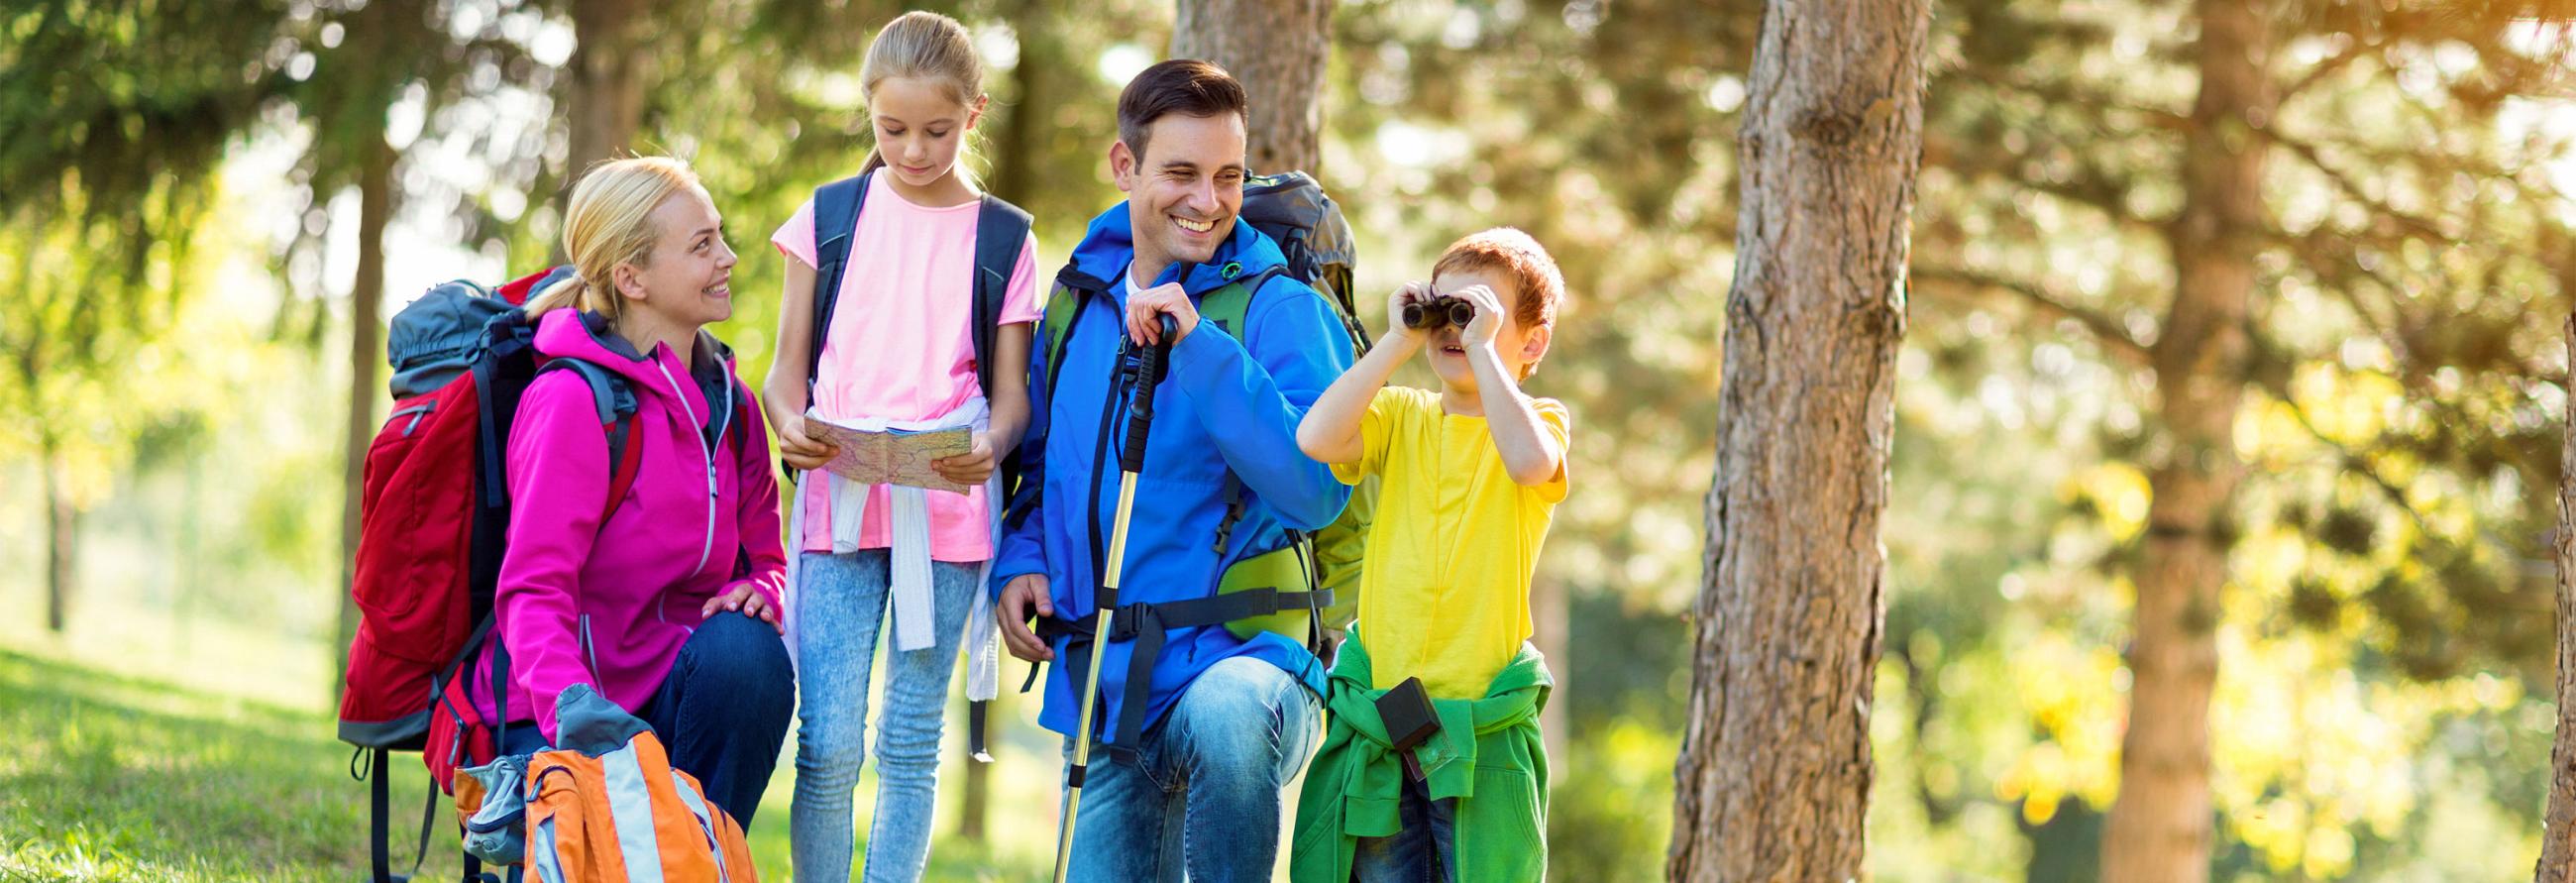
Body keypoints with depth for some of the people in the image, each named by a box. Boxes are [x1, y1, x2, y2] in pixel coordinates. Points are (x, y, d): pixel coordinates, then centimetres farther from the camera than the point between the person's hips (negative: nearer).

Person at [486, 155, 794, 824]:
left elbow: (766, 559, 18)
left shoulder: (725, 399, 10)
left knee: (746, 648, -27)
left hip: (677, 681, 7)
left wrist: (757, 593, -9)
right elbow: (534, 587, -21)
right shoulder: (575, 399, -14)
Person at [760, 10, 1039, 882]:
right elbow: (788, 367, 9)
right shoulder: (830, 216, 8)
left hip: (947, 510, 0)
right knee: (829, 745, -8)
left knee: (911, 744, 5)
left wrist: (991, 446, -17)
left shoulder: (1003, 239, 7)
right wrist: (788, 423, -13)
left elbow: (1012, 389, 5)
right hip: (838, 506, 0)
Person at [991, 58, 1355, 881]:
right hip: (1105, 685, 6)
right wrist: (1020, 561, 6)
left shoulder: (1283, 312, -6)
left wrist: (1200, 347, -22)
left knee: (1224, 718, -39)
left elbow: (1316, 490, -20)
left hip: (1244, 655, -5)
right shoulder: (1075, 303, 11)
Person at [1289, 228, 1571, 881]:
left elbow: (1530, 462, -24)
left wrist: (1481, 345, -18)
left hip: (1482, 727, -3)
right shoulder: (1401, 415, 10)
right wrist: (1398, 342, -8)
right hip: (1374, 722, 3)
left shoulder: (1539, 419, 2)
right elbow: (1316, 438, -11)